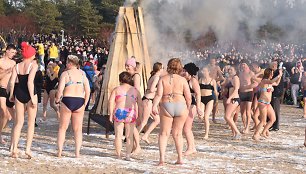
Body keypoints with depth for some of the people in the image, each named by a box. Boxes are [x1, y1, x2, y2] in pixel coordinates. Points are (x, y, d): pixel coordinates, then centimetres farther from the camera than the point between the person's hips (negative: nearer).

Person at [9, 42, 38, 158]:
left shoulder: (17, 66, 6)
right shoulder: (33, 65, -7)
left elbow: (12, 81, -1)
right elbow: (30, 82, -16)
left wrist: (11, 95, 11)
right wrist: (33, 97, -15)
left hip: (18, 93, 4)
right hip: (29, 94, -4)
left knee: (19, 122, 13)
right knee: (31, 123, 7)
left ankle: (14, 148, 5)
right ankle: (28, 149, 0)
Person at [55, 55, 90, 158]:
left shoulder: (65, 74, -5)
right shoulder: (82, 74, 6)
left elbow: (60, 89, -13)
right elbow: (88, 91, 2)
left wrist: (57, 99, 3)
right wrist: (85, 104, 11)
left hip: (67, 100, -3)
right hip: (79, 102, 3)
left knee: (62, 127, 10)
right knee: (78, 129, 9)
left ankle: (59, 151, 9)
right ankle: (77, 153, 4)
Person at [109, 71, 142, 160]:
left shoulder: (116, 89, 6)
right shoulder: (135, 90, 13)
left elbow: (111, 102, -5)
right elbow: (140, 105, 9)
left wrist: (111, 115, -1)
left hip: (119, 113, -1)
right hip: (131, 114, 1)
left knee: (118, 135, 8)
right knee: (129, 136, 8)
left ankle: (118, 155, 9)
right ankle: (128, 155, 1)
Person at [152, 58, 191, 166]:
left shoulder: (163, 79, 4)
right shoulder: (182, 80, 3)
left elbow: (159, 94, -9)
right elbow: (188, 97, 1)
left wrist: (154, 105, -14)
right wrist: (188, 108, 14)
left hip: (166, 106, 0)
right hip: (181, 106, 1)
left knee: (164, 133, 8)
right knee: (177, 133, 14)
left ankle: (162, 158, -4)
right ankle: (180, 158, 16)